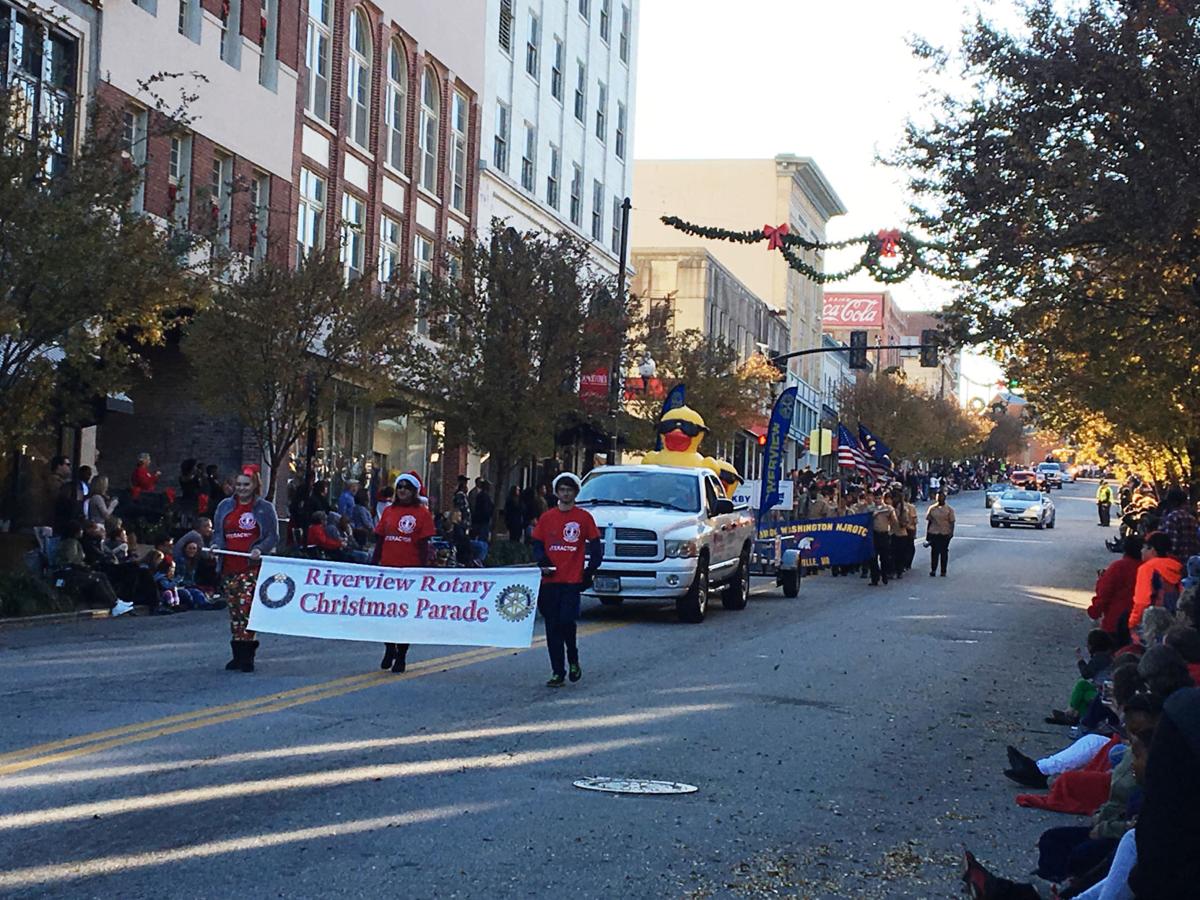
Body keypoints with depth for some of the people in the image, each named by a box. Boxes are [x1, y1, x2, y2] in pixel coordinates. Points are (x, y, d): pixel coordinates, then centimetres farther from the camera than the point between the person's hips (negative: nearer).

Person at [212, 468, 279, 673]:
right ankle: (238, 655, 16)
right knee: (234, 610, 9)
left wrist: (260, 549, -16)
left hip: (252, 567, -5)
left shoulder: (265, 508, 3)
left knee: (246, 608, -13)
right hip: (229, 567, 5)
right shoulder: (224, 506, 15)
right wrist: (216, 545, -3)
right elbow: (217, 532, 18)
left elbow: (273, 536, 1)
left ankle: (246, 656, -11)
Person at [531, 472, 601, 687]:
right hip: (551, 579, 3)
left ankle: (573, 661, 13)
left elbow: (595, 547, 6)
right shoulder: (546, 517, 10)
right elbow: (537, 544, 13)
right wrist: (542, 562, -5)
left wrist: (589, 572, -2)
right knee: (552, 627, 2)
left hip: (573, 580, -3)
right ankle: (557, 673, 8)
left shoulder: (584, 518, 3)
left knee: (566, 621, -13)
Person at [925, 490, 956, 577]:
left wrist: (951, 532, -9)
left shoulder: (949, 509, 1)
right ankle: (933, 570, 6)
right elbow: (929, 521, 10)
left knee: (944, 552, 5)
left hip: (945, 534, -1)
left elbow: (952, 522, 1)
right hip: (934, 533, 1)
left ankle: (943, 571, 12)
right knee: (934, 552, 0)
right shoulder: (932, 508, 7)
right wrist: (927, 533, 8)